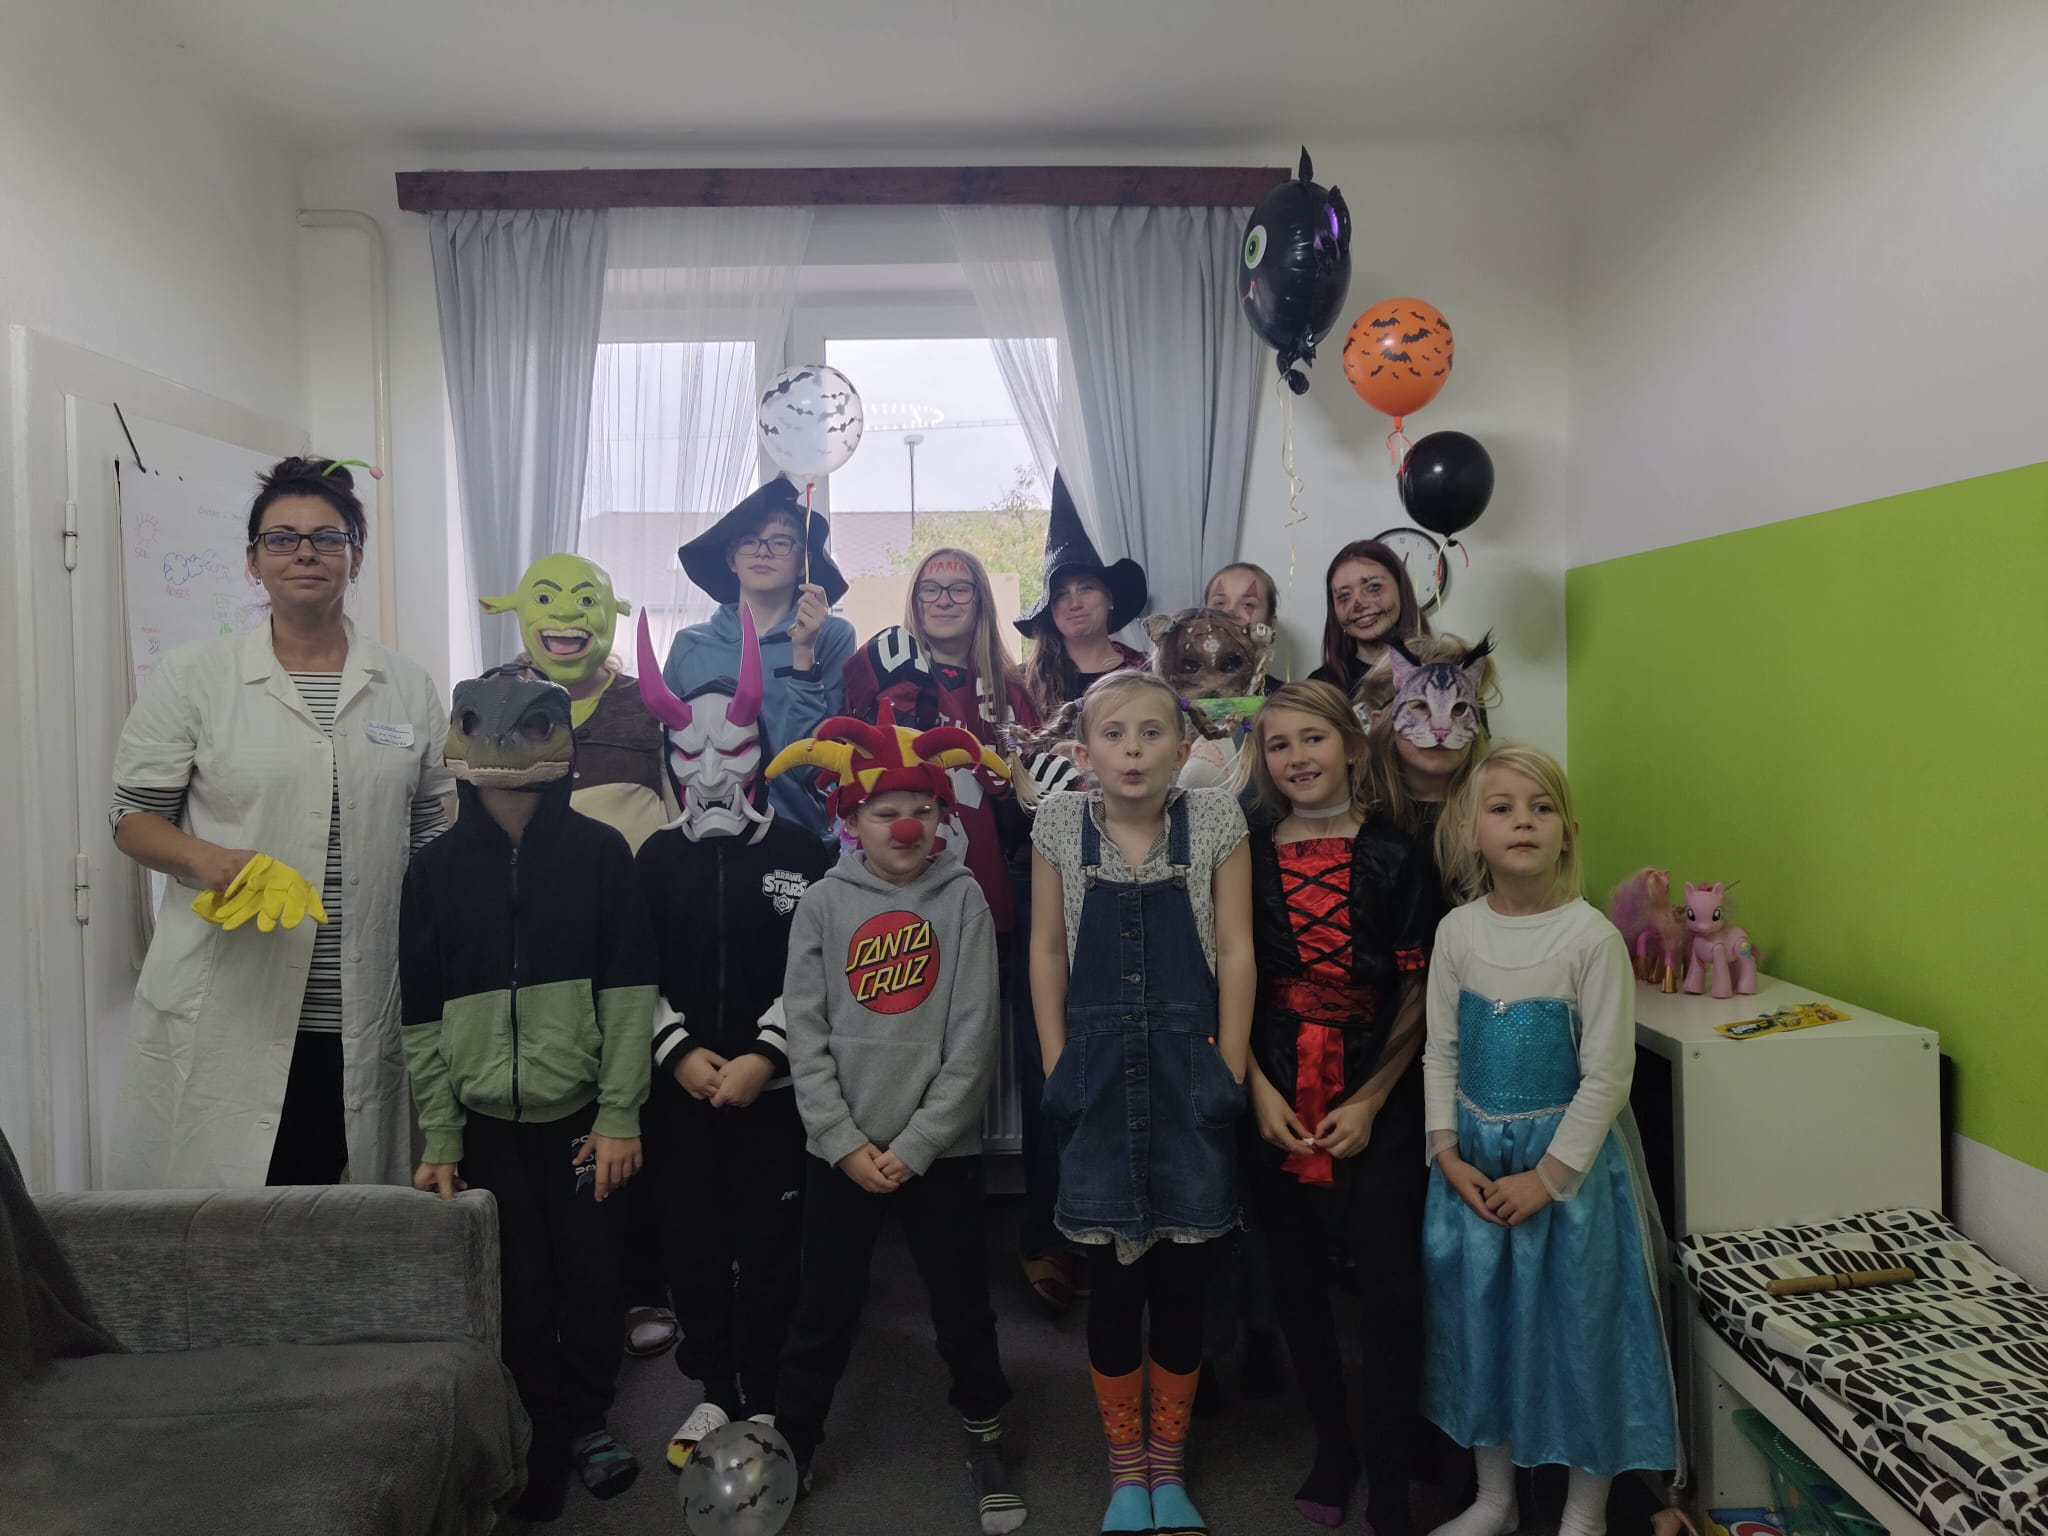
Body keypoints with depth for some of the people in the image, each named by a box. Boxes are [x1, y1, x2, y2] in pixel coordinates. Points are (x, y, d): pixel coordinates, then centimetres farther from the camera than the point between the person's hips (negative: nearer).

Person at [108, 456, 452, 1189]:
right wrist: (206, 861, -16)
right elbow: (133, 818, 6)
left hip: (364, 1021, 2)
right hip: (223, 1018, -1)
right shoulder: (190, 677, 3)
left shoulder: (410, 689, 9)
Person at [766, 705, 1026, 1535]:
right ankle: (790, 1448, 33)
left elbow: (974, 1038, -7)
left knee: (964, 1310, 13)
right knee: (822, 1314, 12)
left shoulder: (962, 898, -4)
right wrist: (848, 1144, -10)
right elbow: (806, 1037, -3)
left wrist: (913, 1146, -10)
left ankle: (986, 1442, 35)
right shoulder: (822, 904, -2)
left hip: (942, 1149, 0)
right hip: (840, 1151, 1)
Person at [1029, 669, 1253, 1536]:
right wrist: (1057, 1067, 0)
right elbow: (1047, 951, 4)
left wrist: (1230, 1073, -4)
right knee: (1113, 1282, 8)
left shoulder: (1216, 821, -4)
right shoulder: (1059, 825, -1)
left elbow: (1236, 953, -2)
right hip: (1099, 1071, 1)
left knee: (1182, 1281, 9)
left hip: (1188, 1068, 0)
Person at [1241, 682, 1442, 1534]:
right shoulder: (1250, 855, 1)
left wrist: (1370, 1102, -9)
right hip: (1276, 1105, 2)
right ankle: (1331, 1442, 35)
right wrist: (1259, 1089, -7)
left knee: (1391, 1293, 0)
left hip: (1377, 1108, -2)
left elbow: (1418, 994, -3)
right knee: (1297, 1283, 13)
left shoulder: (1397, 855, -3)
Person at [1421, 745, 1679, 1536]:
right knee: (1479, 1315, 13)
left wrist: (1548, 1175, -14)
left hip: (1567, 1156, -3)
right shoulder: (1457, 931, -3)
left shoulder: (1592, 937, -14)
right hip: (1474, 1160, 4)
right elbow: (1441, 1052, 4)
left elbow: (1607, 1075, -12)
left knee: (1576, 1319, 7)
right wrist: (1447, 1153, -5)